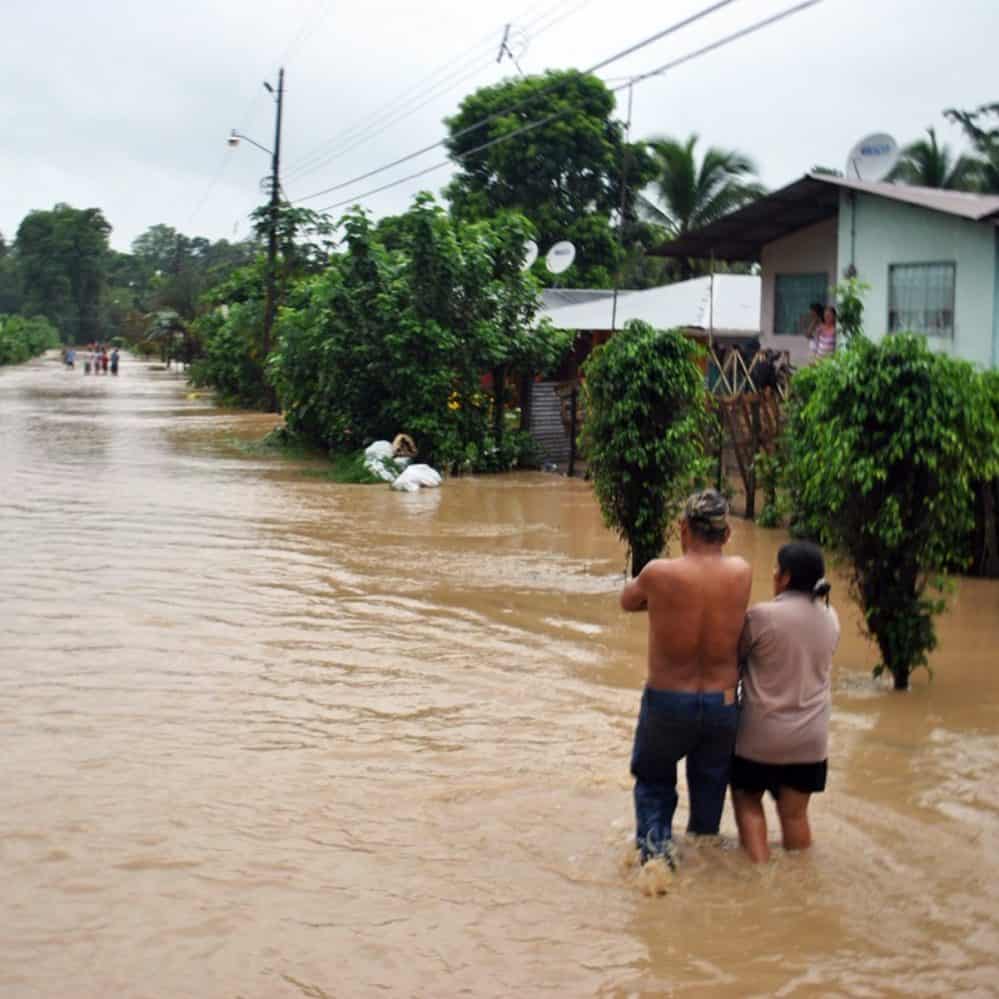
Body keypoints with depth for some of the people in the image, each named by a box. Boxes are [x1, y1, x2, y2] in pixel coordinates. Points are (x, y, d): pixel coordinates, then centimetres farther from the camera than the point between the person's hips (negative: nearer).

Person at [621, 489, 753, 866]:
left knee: (653, 781, 20)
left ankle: (655, 838, 1)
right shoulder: (741, 573, -9)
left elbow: (627, 601, 4)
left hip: (667, 701, -2)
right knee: (709, 789, 23)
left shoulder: (659, 573, -17)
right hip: (722, 704, 2)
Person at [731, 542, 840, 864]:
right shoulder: (830, 618, 0)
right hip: (811, 735, 4)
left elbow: (734, 657, -4)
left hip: (762, 733, -4)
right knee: (795, 813, 13)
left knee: (748, 802, 13)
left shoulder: (762, 615, -17)